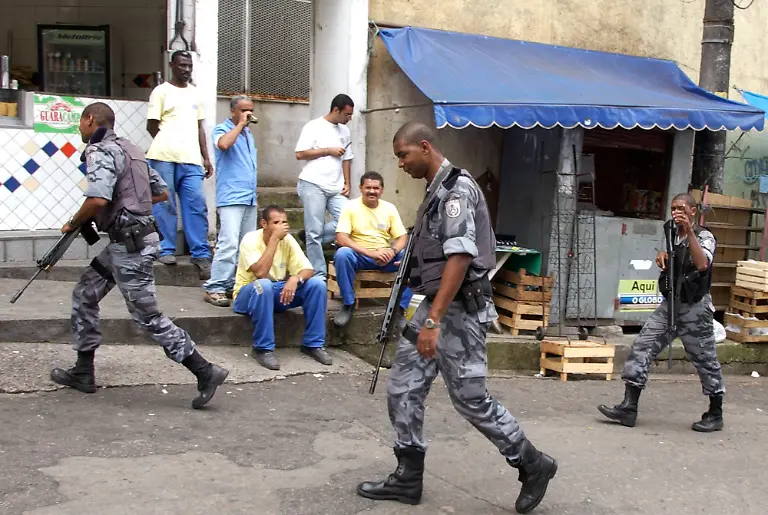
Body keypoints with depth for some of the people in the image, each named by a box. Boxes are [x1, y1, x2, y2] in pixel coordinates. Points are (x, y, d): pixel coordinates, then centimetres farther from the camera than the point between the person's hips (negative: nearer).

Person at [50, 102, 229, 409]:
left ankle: (205, 372, -1)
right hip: (126, 242, 10)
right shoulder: (128, 149, 17)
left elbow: (98, 200, -28)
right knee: (84, 295, 18)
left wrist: (73, 224, -10)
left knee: (147, 317, -4)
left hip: (130, 245, -10)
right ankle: (83, 373, 25)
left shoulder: (100, 151, -13)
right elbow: (162, 192, 21)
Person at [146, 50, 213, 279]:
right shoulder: (161, 91, 3)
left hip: (191, 159, 4)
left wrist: (205, 157, 12)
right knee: (165, 205, 0)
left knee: (197, 205, -2)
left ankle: (201, 253, 1)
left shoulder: (195, 93, 18)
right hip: (164, 157, -4)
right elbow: (152, 126, 2)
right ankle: (166, 250, 9)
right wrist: (170, 144, 2)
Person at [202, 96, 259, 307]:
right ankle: (214, 288, -14)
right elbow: (223, 144, -27)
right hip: (231, 199, -8)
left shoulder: (248, 134, 20)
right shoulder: (222, 129, -2)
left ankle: (233, 285, 12)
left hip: (250, 200, 8)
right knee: (229, 244, -17)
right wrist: (240, 124, -14)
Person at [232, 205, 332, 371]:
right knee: (263, 285, -40)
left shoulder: (287, 239, -6)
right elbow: (260, 272, -35)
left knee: (317, 284, -16)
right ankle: (263, 348, -27)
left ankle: (313, 344, -7)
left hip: (279, 292, 5)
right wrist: (274, 238, -33)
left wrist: (295, 279, -33)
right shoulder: (251, 240, -20)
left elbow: (308, 270, -9)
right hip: (249, 294, -5)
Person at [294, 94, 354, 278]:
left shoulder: (345, 131, 16)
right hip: (313, 185, -6)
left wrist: (347, 183, 9)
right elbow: (300, 154, -9)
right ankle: (319, 275, 3)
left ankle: (310, 237, 11)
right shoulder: (314, 126, -3)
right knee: (315, 231, -4)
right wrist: (329, 150, -8)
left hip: (336, 188, 6)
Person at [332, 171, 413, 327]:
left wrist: (392, 251, -22)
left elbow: (403, 237, 2)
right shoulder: (350, 207, -5)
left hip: (385, 256, 3)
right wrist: (370, 253, -28)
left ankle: (399, 307, -13)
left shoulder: (389, 208, 6)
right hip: (359, 255, -3)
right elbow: (341, 238, -16)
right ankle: (348, 304, -17)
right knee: (342, 253, -36)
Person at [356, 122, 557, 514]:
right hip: (436, 306, 10)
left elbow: (460, 257, -24)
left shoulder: (456, 187, -15)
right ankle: (408, 478, 17)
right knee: (403, 389, 7)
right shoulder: (437, 191, 15)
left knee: (470, 398, -1)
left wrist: (433, 320, -28)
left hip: (459, 310, -10)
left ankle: (533, 465, 16)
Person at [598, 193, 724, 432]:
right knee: (641, 348, -4)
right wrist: (662, 256, 5)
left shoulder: (704, 237, -10)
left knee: (705, 359, 4)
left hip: (694, 307, -7)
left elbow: (702, 265, -30)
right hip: (669, 303, 7)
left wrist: (689, 231, -31)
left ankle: (716, 414, 20)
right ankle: (629, 407, -5)